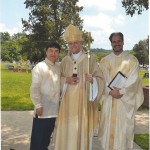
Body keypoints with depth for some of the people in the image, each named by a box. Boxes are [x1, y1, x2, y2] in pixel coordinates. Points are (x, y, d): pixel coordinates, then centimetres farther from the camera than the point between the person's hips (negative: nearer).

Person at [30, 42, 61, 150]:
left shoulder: (59, 68, 9)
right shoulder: (39, 67, -8)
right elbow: (34, 88, -13)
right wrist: (38, 105, -17)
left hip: (54, 108, 6)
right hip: (43, 108, -6)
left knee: (47, 135, 18)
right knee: (38, 137, 1)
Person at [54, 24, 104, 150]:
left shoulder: (90, 59, -2)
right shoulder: (65, 61, 8)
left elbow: (100, 79, -3)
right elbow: (59, 78, 14)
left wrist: (92, 80, -24)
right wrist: (66, 80, -7)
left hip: (84, 101, -3)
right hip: (68, 101, 3)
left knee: (83, 129, 0)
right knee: (67, 130, 5)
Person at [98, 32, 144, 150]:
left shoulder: (132, 60, 3)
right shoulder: (105, 61, 9)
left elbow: (133, 80, -5)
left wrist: (121, 92, -15)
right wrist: (110, 91, -15)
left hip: (126, 100, -2)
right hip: (108, 99, 2)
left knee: (124, 128, 1)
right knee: (108, 127, 5)